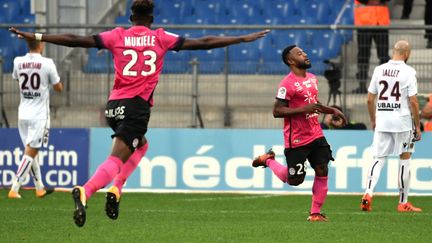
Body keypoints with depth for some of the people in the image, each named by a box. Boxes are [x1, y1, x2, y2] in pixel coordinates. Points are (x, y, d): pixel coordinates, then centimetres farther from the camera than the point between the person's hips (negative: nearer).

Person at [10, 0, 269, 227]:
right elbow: (203, 43, 7)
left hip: (114, 105, 4)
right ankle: (85, 192, -38)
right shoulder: (161, 38, 5)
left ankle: (116, 187, 9)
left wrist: (36, 37, 10)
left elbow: (76, 40, 4)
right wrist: (244, 39, 14)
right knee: (117, 159, -12)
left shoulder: (117, 36, 8)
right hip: (137, 105, -4)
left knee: (141, 144, 29)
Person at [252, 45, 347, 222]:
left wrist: (332, 111, 15)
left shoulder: (312, 79, 12)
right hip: (297, 140, -7)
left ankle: (315, 213, 5)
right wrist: (303, 109, -26)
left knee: (322, 171, -4)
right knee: (295, 180, 1)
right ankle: (268, 160, 26)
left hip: (316, 135, 7)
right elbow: (277, 111, -19)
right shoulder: (287, 84, -16)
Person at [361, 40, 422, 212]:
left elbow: (370, 100, 8)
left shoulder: (379, 70, 5)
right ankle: (403, 202, 11)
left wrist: (373, 120, 21)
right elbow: (413, 102, -10)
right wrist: (418, 126, -2)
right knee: (405, 159, 7)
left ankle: (368, 193, -12)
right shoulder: (408, 72, -8)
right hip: (402, 121, -3)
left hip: (382, 122, 4)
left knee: (378, 159, 9)